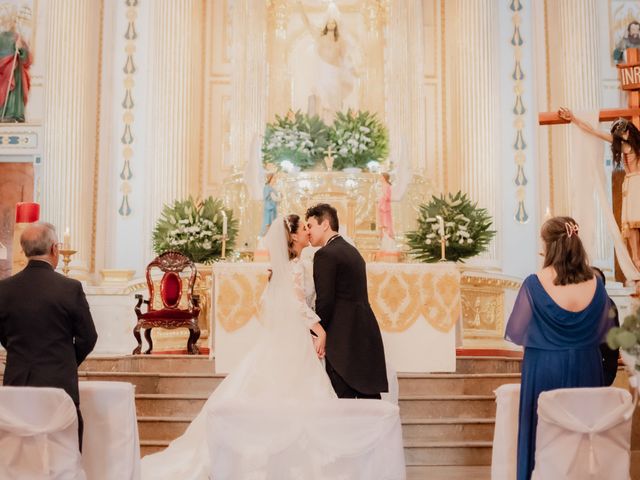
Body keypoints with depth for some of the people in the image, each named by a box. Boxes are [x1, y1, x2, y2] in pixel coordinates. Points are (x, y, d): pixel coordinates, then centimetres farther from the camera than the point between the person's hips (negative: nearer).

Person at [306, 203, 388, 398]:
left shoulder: (325, 254, -10)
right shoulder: (352, 251, 17)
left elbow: (325, 301, -16)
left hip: (343, 339, -9)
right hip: (367, 336, 9)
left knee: (344, 397, -3)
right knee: (369, 396, 11)